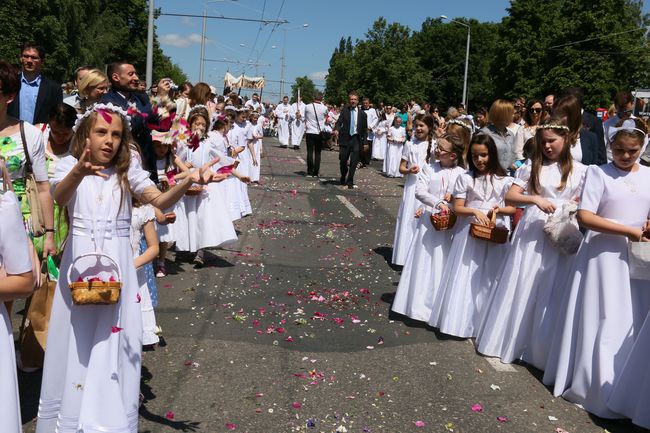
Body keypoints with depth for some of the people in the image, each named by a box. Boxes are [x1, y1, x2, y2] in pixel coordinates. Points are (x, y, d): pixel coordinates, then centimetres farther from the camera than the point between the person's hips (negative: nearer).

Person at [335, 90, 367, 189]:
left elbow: (365, 129, 7)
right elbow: (339, 122, -7)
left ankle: (350, 181, 8)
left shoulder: (362, 113, 4)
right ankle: (343, 178, 32)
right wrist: (337, 129, -28)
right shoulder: (344, 111, 2)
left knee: (354, 162, -3)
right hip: (345, 138, 0)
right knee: (343, 160, 7)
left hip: (356, 139, 0)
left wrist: (365, 142, 2)